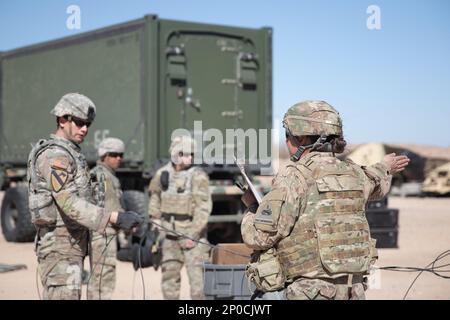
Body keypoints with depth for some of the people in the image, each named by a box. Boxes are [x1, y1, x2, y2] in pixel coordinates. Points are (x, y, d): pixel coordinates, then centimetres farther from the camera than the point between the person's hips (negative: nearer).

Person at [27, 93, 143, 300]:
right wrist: (114, 218, -36)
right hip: (60, 247, -10)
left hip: (71, 246, 10)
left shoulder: (71, 154, 17)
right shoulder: (55, 156, -16)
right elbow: (70, 204, -28)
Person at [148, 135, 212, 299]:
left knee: (197, 274, -9)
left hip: (192, 231, -5)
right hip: (170, 233, 5)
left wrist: (193, 235, -18)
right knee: (169, 274, 12)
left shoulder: (198, 176, -11)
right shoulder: (162, 174, 3)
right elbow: (155, 197, 19)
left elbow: (204, 208, -15)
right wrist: (155, 220, 15)